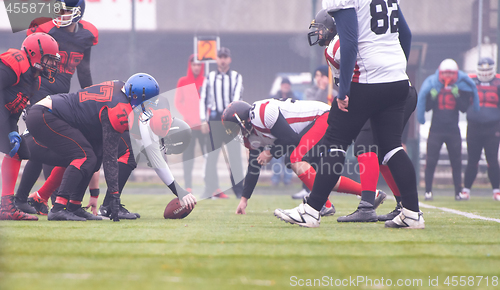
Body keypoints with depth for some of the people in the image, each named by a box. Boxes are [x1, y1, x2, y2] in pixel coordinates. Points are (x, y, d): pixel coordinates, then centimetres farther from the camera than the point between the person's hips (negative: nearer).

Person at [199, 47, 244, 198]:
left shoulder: (236, 77, 8)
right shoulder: (209, 77, 12)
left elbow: (237, 97, -5)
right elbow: (203, 99, 9)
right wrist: (204, 120, 0)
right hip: (214, 119, 1)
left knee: (235, 155, -5)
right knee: (211, 156, 1)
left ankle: (239, 190, -3)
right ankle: (211, 188, 6)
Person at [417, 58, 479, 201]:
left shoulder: (460, 88, 4)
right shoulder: (432, 86, 3)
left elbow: (464, 108, -4)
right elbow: (426, 107, 2)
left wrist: (457, 96, -15)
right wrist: (432, 97, -15)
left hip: (453, 129, 1)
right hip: (436, 129, -1)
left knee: (456, 162, 4)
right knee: (431, 161, -4)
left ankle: (458, 191, 11)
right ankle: (428, 191, 0)